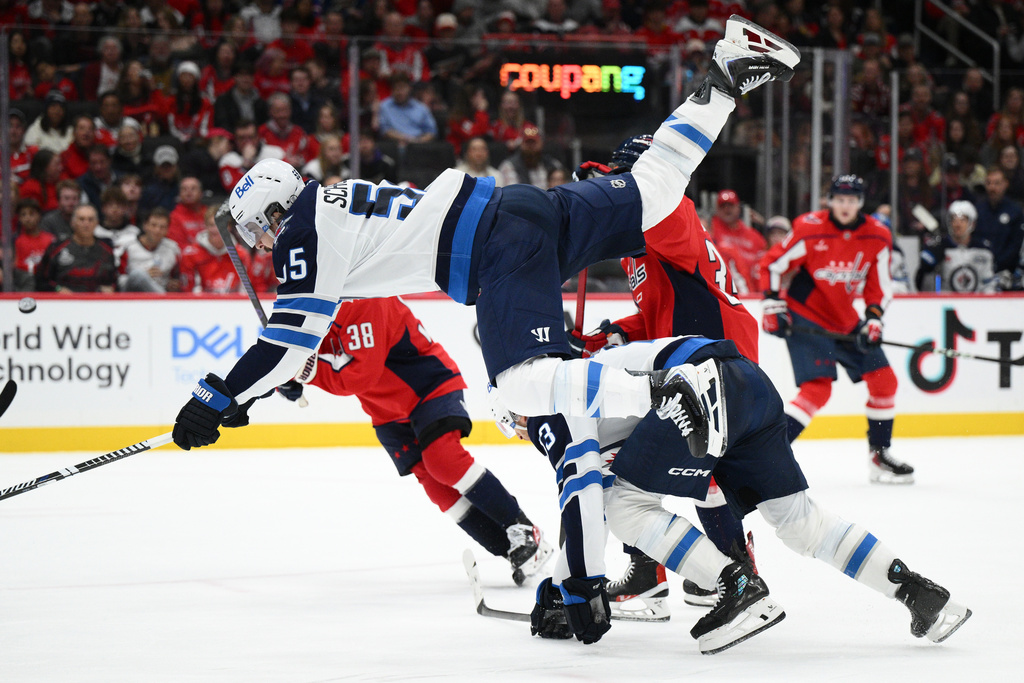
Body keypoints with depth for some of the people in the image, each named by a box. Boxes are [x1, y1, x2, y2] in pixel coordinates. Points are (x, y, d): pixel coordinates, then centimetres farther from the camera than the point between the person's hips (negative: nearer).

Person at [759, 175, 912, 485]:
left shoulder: (878, 237, -3)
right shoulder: (810, 229, -17)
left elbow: (880, 285, 5)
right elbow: (772, 264, -8)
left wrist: (873, 320, -9)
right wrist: (773, 305, -13)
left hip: (845, 321, 6)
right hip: (804, 316, -6)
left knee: (884, 380, 3)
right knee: (818, 388, -21)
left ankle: (880, 456, 18)